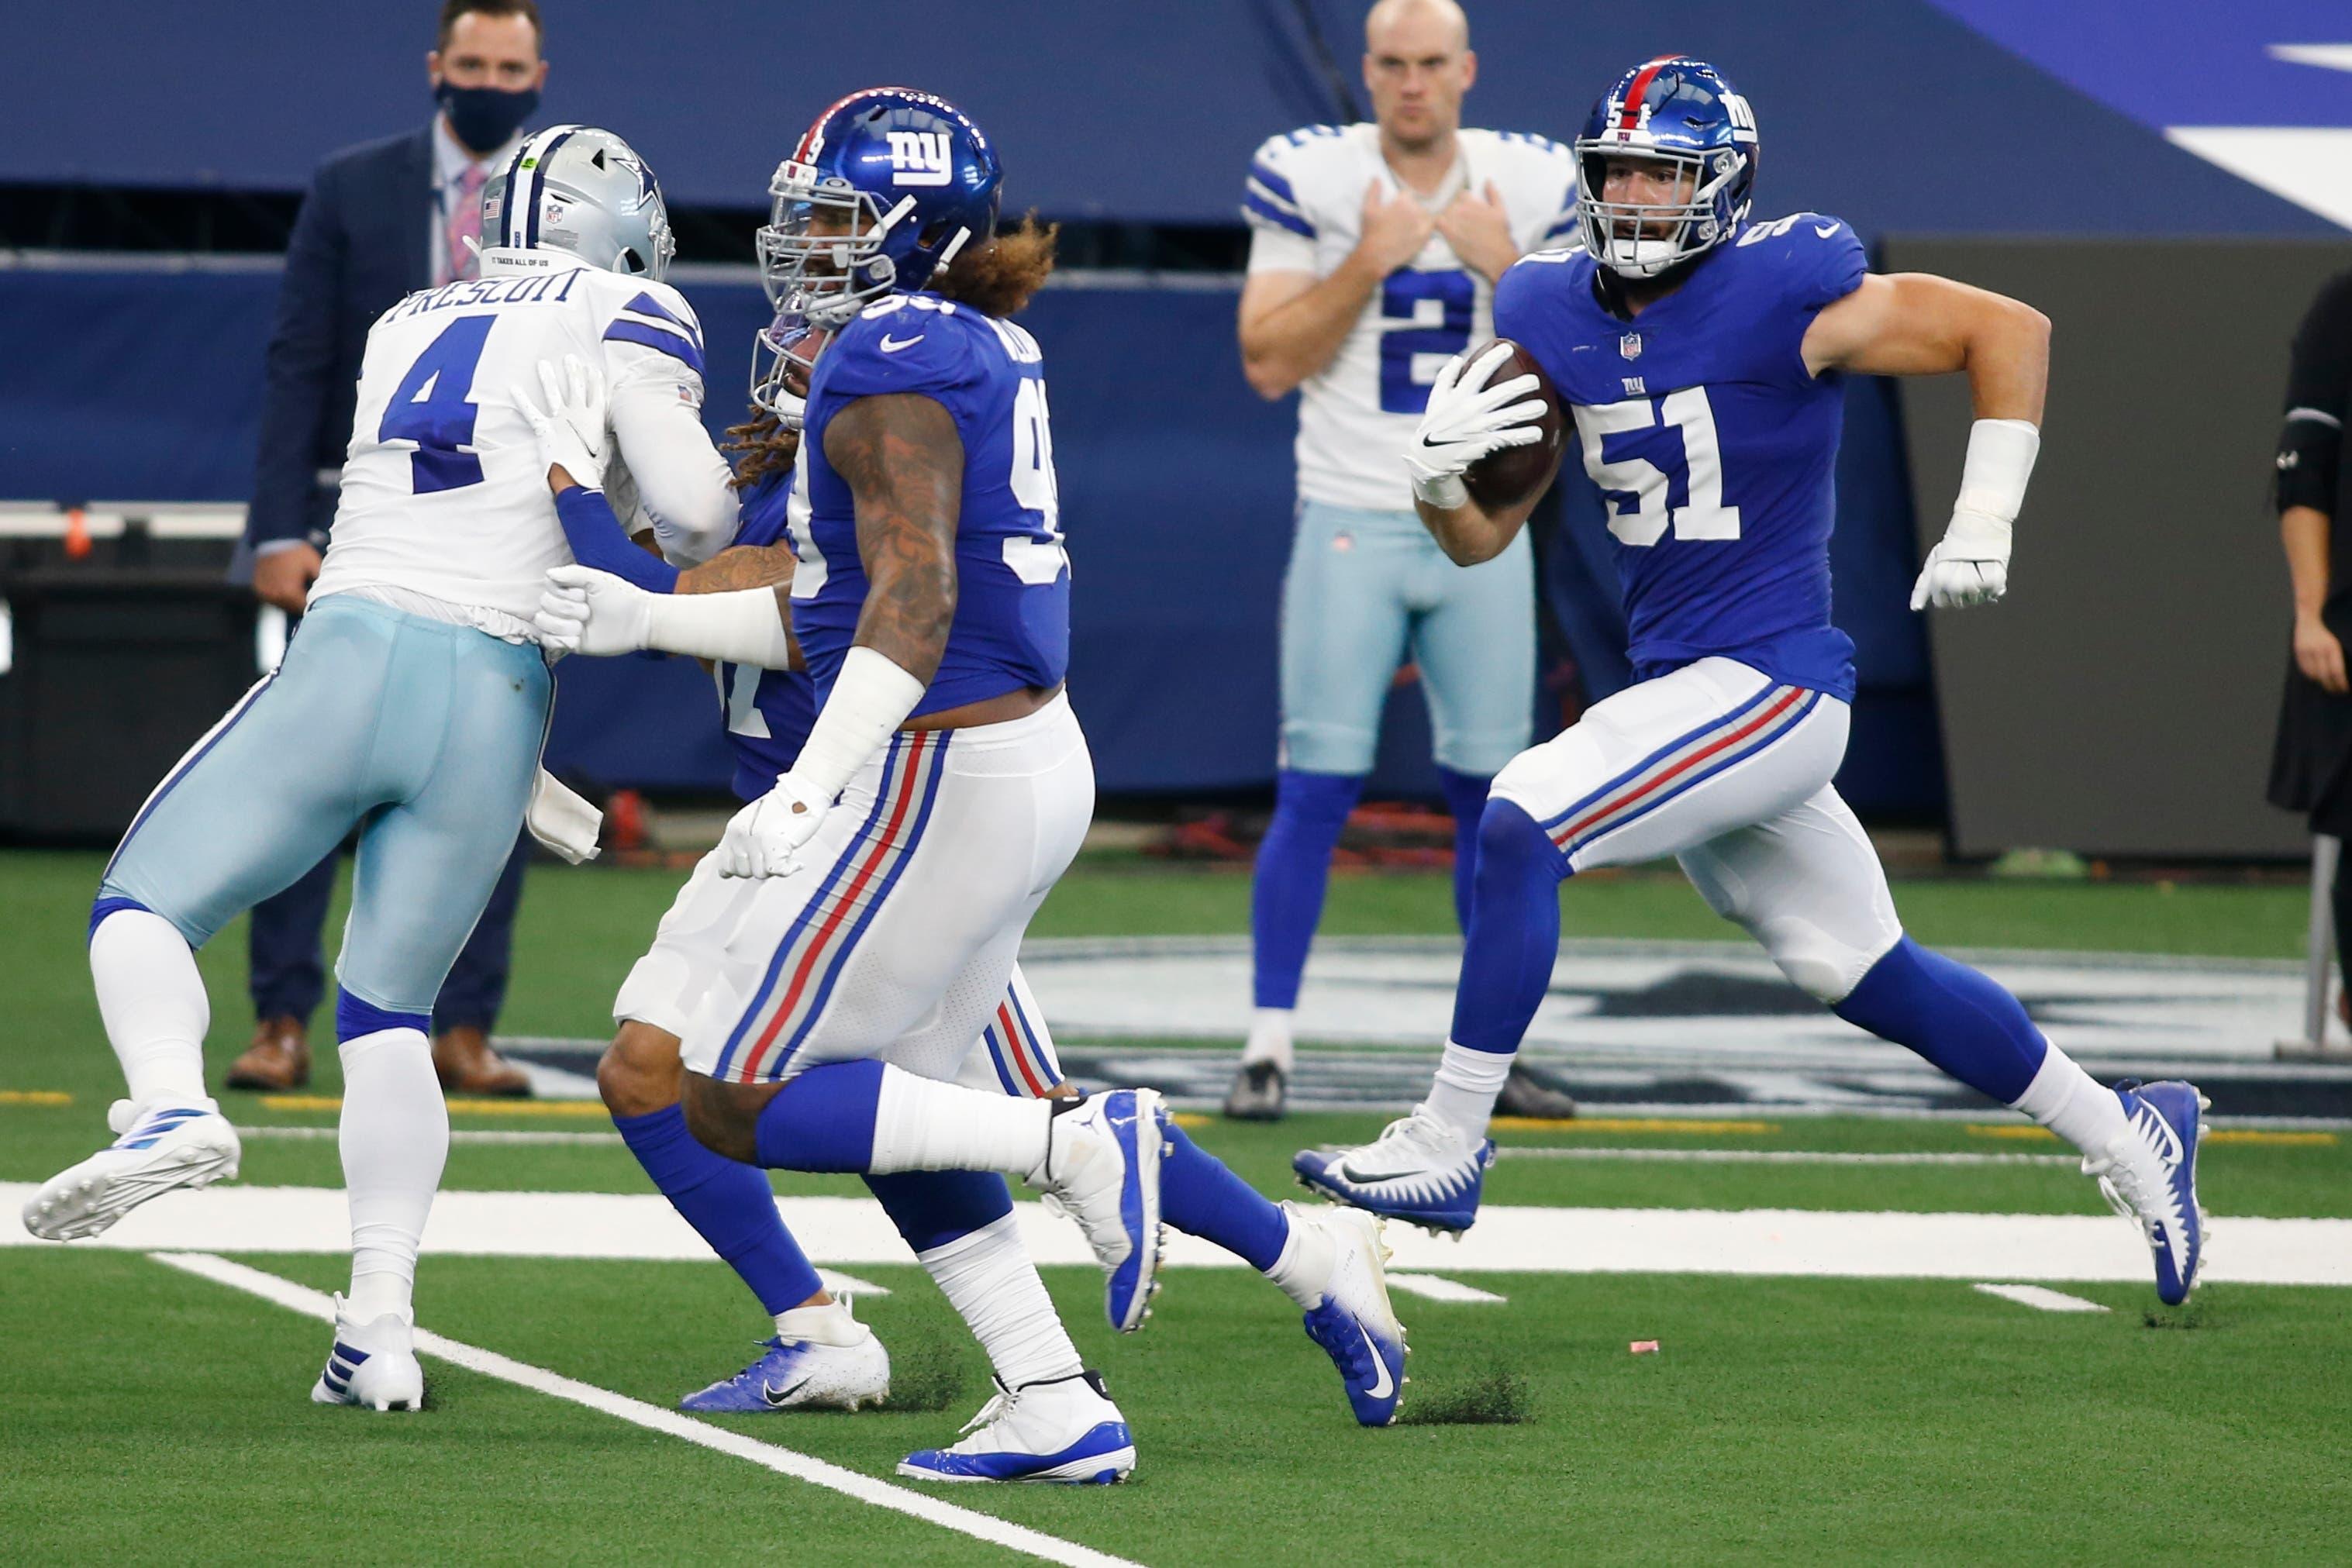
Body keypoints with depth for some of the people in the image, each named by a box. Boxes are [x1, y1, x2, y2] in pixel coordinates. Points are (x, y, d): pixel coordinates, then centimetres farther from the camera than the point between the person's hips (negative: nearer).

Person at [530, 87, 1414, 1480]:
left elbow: (913, 606, -24)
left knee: (738, 1102, -5)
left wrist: (808, 792, -30)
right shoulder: (986, 353, 14)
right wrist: (647, 620, 15)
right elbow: (834, 617, 17)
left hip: (944, 777, -10)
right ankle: (1057, 1413, 15)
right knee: (899, 1105, 18)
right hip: (1031, 758, 10)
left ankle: (1079, 1143, -12)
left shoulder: (894, 361, -15)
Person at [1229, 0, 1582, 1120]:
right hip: (1352, 523, -3)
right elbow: (1269, 364, -8)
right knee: (1317, 786, -7)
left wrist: (1504, 268, -13)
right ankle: (1268, 1046, -2)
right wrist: (1368, 261, -17)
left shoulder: (1533, 187, 2)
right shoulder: (1307, 179, -5)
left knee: (1494, 790, 4)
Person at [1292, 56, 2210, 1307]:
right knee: (1864, 974, 15)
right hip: (1681, 687, 8)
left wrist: (1982, 527, -10)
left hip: (1771, 685, -8)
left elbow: (2008, 331, -7)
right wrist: (1438, 471, -12)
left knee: (1522, 824, -21)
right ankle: (2123, 1135, 31)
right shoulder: (1553, 314, 6)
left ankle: (1446, 1148, -13)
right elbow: (1480, 538, 11)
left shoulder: (1781, 297, -14)